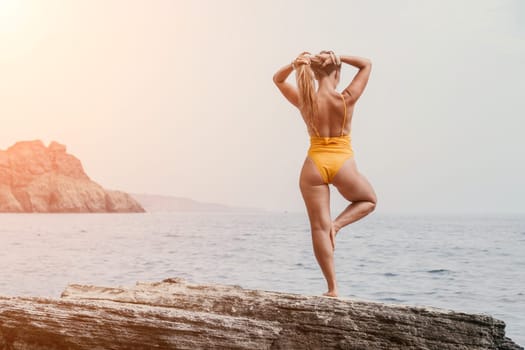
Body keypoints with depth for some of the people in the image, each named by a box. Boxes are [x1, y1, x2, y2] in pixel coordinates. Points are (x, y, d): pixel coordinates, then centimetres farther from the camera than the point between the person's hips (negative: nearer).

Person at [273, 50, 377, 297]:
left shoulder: (304, 101, -3)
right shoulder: (347, 99, -8)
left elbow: (277, 79, 15)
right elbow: (367, 64, 5)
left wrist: (295, 64, -4)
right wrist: (338, 58, -4)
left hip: (314, 165, 2)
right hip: (342, 164, -2)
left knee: (319, 227, 5)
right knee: (369, 201, 27)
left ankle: (333, 288, 3)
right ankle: (337, 224, -1)